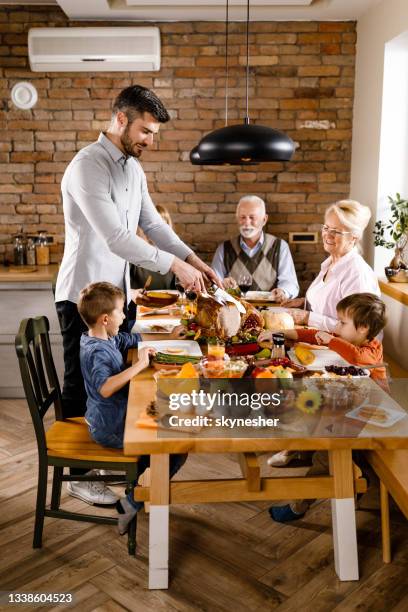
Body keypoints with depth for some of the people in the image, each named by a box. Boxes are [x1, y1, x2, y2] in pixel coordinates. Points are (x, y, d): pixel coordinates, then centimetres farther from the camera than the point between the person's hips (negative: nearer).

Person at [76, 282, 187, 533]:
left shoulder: (107, 338, 5)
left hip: (110, 418, 10)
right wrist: (139, 365, -37)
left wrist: (168, 337, 12)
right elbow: (105, 388, -42)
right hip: (110, 428, -10)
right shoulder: (97, 351, -26)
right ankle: (132, 503, 1)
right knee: (177, 452, -8)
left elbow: (135, 338, 20)